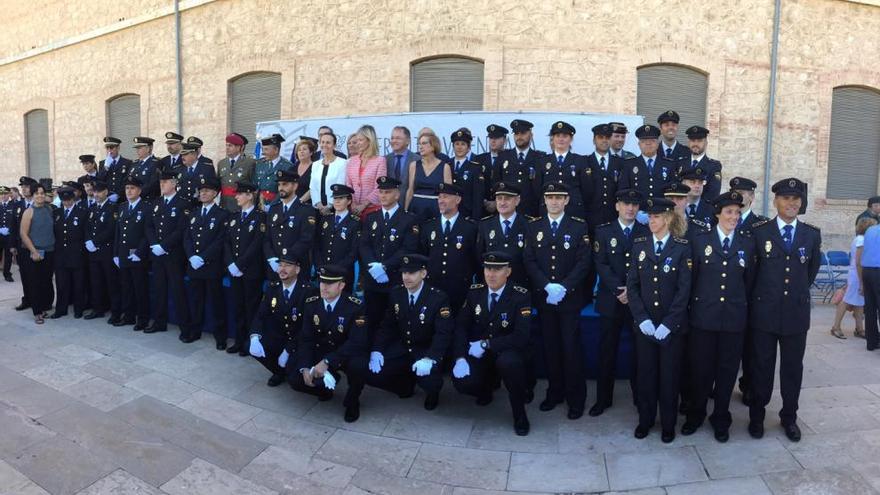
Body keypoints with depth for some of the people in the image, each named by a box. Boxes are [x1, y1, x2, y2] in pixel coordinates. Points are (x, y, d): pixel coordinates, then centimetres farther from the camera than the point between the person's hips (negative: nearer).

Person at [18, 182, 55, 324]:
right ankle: (37, 312, 10)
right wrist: (34, 251, -12)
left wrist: (54, 246, 4)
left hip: (49, 252, 3)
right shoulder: (29, 212, -6)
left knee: (47, 282, 8)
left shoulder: (49, 209, 5)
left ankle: (45, 307, 21)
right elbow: (23, 234, -8)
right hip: (34, 253, -3)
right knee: (34, 283, 2)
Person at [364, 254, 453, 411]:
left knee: (430, 382, -33)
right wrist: (376, 350, -13)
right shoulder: (395, 294, -1)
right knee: (372, 374, -14)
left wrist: (430, 359, -38)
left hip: (426, 351, -4)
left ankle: (432, 392, 9)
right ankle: (406, 384, 16)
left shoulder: (439, 298, -16)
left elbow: (443, 333, -22)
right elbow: (387, 326, 4)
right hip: (401, 349, 4)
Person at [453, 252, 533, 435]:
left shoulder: (521, 296, -14)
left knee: (508, 363, -38)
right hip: (477, 353, 3)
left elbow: (521, 336, -22)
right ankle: (487, 385, 15)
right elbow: (461, 327, -2)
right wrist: (460, 357, -18)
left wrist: (486, 344, -24)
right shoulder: (474, 292, -2)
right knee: (462, 382, -24)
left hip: (507, 352, -3)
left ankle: (519, 413, -10)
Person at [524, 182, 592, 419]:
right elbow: (529, 260, 1)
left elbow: (584, 262, -5)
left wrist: (563, 287, -16)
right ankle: (555, 392, 23)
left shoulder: (579, 226, 0)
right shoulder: (534, 226, 7)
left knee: (572, 347, 1)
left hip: (570, 297, -2)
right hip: (543, 297, 2)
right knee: (550, 346, 9)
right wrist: (547, 286, -12)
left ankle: (576, 398, 14)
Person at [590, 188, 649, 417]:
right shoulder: (603, 231, 4)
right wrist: (618, 289, -15)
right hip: (610, 301, 0)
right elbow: (601, 265, -4)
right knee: (607, 351, 5)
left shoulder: (647, 233, 6)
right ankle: (603, 399, 16)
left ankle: (640, 396, 21)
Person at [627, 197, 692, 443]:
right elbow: (632, 285, 1)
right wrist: (642, 319, -9)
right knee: (645, 372, 9)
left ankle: (668, 424, 24)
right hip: (644, 323, 2)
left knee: (669, 374, 7)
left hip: (672, 325, -2)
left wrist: (667, 324, -14)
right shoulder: (639, 245, 3)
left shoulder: (682, 248, -4)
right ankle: (645, 420, 26)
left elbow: (684, 290, -8)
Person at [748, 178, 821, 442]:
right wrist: (759, 297, 7)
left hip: (797, 313, 2)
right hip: (764, 312, -2)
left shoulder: (812, 234, 4)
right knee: (762, 367, 8)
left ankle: (789, 417, 28)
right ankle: (757, 416, 22)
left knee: (793, 368, 12)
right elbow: (750, 270, 4)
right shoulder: (759, 232, -4)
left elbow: (812, 270, 16)